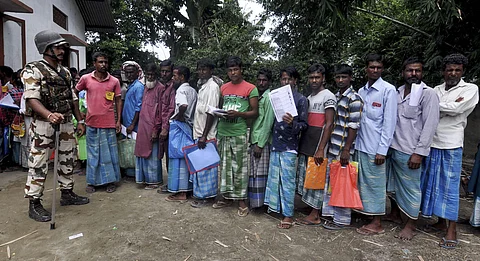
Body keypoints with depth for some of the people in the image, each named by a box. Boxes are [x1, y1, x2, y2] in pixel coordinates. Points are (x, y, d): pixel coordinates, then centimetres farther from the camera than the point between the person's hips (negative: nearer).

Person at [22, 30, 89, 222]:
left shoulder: (65, 72, 12)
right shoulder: (33, 70, -9)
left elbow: (72, 99, 17)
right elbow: (32, 99, -21)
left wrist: (80, 120, 14)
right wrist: (49, 114, -38)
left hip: (66, 125, 7)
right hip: (44, 125, -7)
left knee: (67, 161, 15)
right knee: (38, 165, -1)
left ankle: (67, 194, 29)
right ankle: (34, 204, 9)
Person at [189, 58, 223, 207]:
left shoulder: (213, 86, -14)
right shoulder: (202, 85, 14)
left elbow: (211, 113, -19)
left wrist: (204, 136, -21)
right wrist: (199, 134, 14)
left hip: (206, 134, -9)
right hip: (199, 132, 9)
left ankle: (205, 197, 11)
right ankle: (200, 193, 28)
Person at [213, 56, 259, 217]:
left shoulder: (250, 88, -2)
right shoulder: (223, 88, 14)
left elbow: (255, 113, -4)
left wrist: (238, 114, -18)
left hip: (239, 133, -5)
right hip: (222, 132, 5)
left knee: (239, 167, -1)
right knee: (224, 166, 11)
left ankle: (241, 201, 11)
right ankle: (226, 197, 24)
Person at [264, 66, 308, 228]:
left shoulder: (301, 99, -2)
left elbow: (304, 124, -5)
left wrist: (292, 123, -25)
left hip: (289, 147, -5)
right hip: (275, 144, 5)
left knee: (288, 181, -1)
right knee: (274, 178, 13)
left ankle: (288, 215, 10)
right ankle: (274, 206, 29)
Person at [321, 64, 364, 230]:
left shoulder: (354, 99, -9)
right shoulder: (335, 96, 15)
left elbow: (354, 127, -14)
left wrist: (346, 150, -18)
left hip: (343, 149, -8)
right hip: (331, 147, 8)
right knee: (329, 181, 14)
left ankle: (342, 219, 14)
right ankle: (329, 212, 29)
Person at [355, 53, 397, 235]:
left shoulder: (388, 90, -6)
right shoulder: (361, 91, 12)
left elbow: (389, 122, -10)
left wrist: (382, 150, -13)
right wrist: (355, 143, 8)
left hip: (375, 147, -6)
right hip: (361, 145, 6)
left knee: (376, 184, 2)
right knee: (363, 182, 13)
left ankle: (377, 224, 15)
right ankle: (367, 215, 27)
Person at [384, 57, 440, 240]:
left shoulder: (428, 94, -7)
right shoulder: (398, 92, 10)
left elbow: (430, 125, -12)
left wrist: (419, 153, -16)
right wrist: (388, 145, 9)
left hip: (410, 152, -6)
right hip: (393, 148, 6)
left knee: (411, 189, 3)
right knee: (393, 184, 18)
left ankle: (411, 225, 18)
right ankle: (395, 214, 36)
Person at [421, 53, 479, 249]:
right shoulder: (436, 90, 12)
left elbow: (457, 109, -14)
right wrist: (450, 106, -11)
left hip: (451, 145, -4)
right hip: (431, 143, 4)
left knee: (450, 186, -1)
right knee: (432, 183, 9)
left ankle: (452, 230, 7)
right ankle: (441, 221, 24)